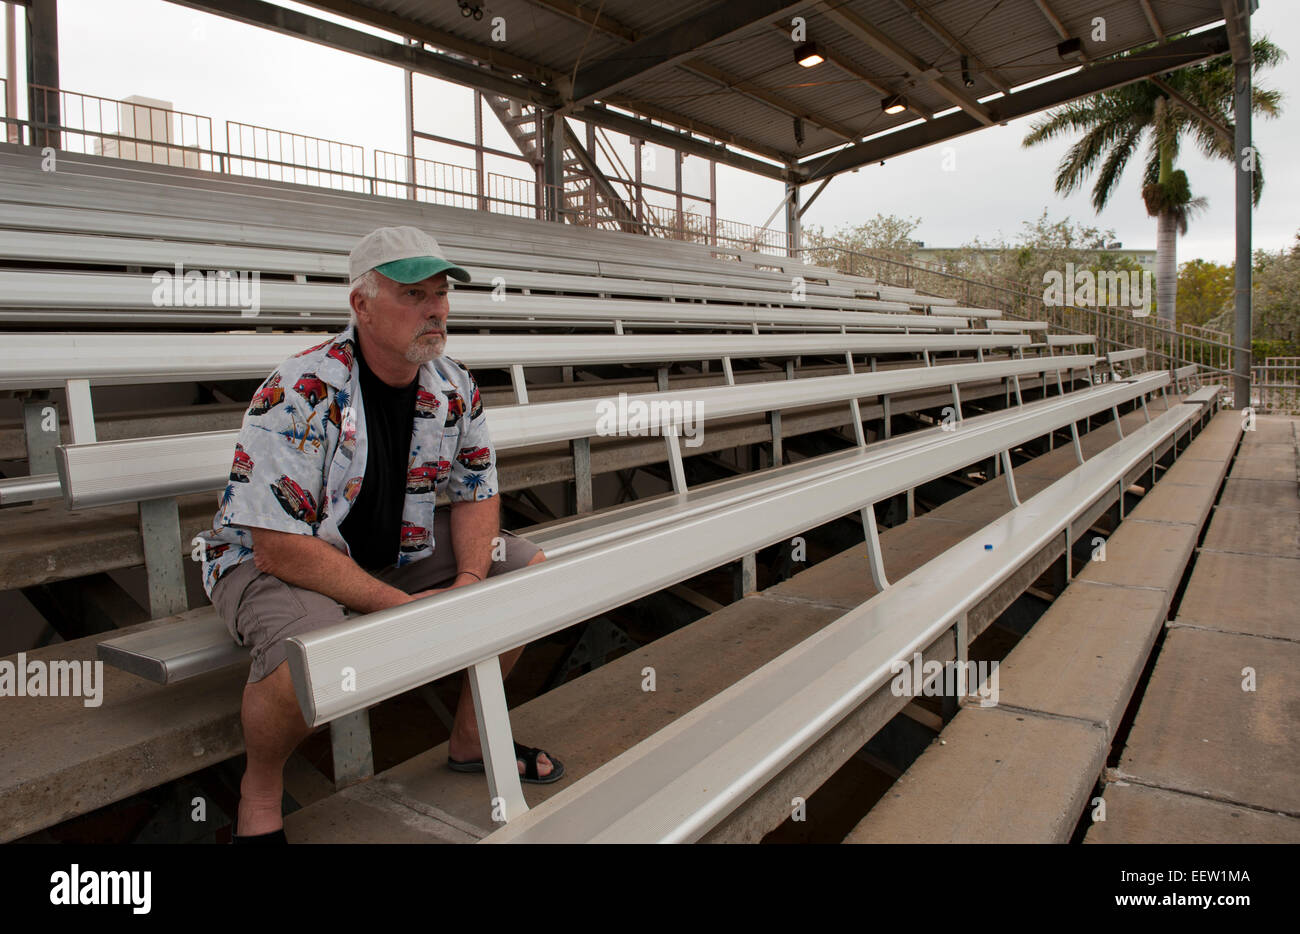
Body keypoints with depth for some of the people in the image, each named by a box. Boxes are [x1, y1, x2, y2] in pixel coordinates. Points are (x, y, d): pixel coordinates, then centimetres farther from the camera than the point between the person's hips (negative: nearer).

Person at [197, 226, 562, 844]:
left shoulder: (455, 390, -7)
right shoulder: (297, 395, -27)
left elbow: (476, 492, 3)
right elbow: (281, 548, -29)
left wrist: (470, 584, -16)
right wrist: (403, 606, -27)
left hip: (399, 548, 7)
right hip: (272, 561, -6)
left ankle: (472, 739, 18)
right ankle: (260, 790, 0)